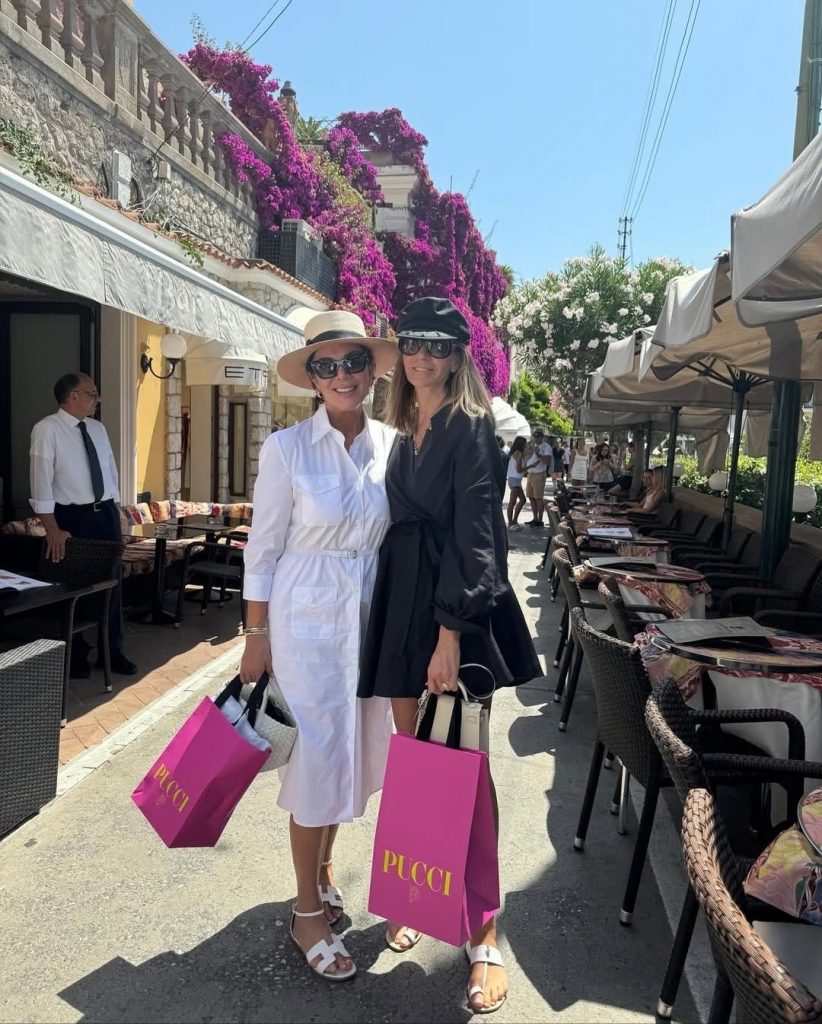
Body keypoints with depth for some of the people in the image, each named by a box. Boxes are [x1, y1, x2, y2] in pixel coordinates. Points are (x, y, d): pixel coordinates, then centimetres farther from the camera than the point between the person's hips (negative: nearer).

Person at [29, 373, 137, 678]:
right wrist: (53, 529, -19)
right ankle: (75, 656, 25)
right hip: (72, 517, -6)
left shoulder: (98, 428, 9)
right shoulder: (47, 429, -10)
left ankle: (112, 652, 26)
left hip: (105, 514, 6)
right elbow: (42, 481, -15)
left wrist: (115, 517, 12)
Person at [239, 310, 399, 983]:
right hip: (307, 618, -4)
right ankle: (308, 911, 24)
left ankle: (322, 869, 41)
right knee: (318, 757, 3)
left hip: (372, 617, 5)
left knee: (356, 750, 16)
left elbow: (400, 539, 8)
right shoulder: (287, 448, -10)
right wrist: (257, 636, -5)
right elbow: (264, 548, -6)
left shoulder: (393, 445, 1)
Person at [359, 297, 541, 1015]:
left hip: (459, 612, -6)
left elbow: (474, 534, -15)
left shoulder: (471, 426, -8)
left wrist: (450, 634, -20)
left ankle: (484, 936, 14)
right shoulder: (406, 432, 14)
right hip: (402, 607, 7)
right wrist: (407, 623, 13)